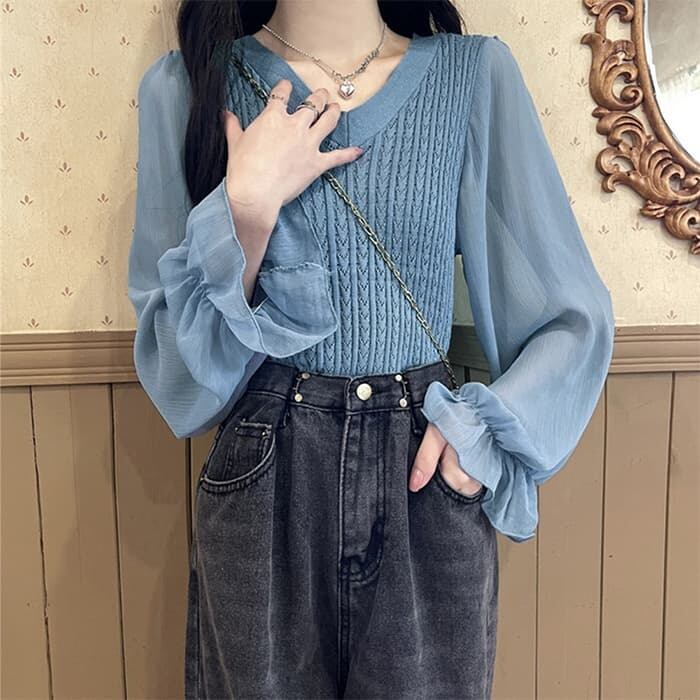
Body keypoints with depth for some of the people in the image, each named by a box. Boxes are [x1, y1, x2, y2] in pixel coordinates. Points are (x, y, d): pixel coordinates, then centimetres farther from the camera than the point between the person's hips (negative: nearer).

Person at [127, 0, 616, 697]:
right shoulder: (188, 84, -2)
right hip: (263, 487, 0)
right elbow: (175, 361, -4)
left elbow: (575, 315, 2)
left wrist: (483, 429, -13)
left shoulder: (476, 74, -2)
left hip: (427, 481, 1)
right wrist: (249, 206, -17)